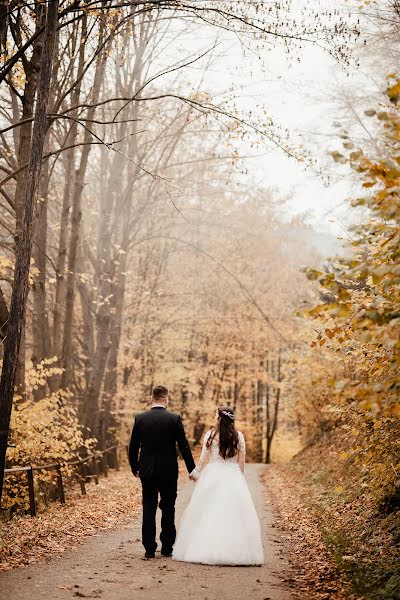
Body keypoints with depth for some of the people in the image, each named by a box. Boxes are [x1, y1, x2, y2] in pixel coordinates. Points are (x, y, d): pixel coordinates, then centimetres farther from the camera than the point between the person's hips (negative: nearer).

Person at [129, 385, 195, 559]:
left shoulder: (140, 418, -3)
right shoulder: (174, 419, -8)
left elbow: (133, 447, 2)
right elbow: (184, 447, -7)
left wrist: (135, 468, 16)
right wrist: (192, 470, 2)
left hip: (147, 471, 1)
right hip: (169, 471, -1)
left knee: (148, 510, 7)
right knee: (168, 509, 9)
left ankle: (149, 549, 7)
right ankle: (167, 547, 14)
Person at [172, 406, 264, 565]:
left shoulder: (210, 435, -4)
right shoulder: (239, 436, 1)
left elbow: (204, 459, -1)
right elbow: (241, 462, 4)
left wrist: (196, 473, 13)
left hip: (213, 477, -2)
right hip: (233, 478, 2)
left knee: (209, 513, 4)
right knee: (233, 514, 3)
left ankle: (207, 550, 4)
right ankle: (236, 552, 1)